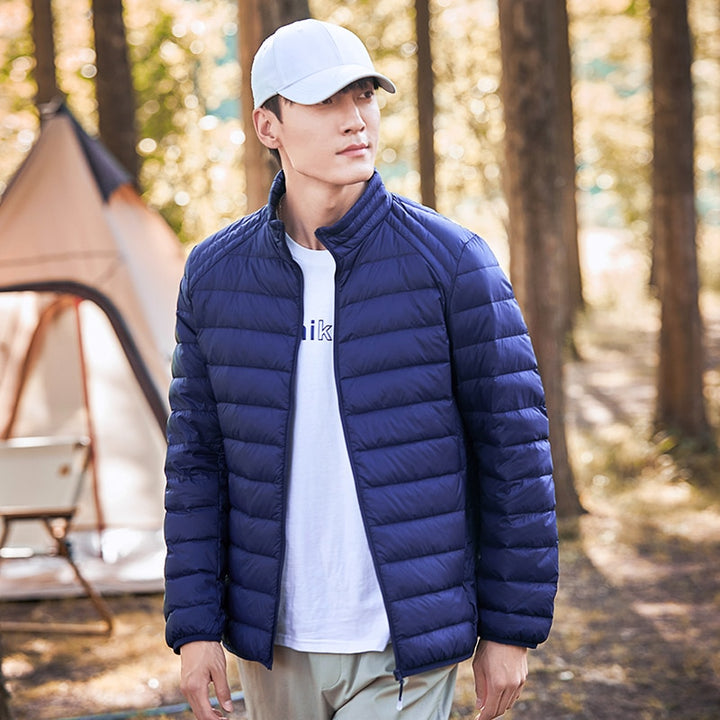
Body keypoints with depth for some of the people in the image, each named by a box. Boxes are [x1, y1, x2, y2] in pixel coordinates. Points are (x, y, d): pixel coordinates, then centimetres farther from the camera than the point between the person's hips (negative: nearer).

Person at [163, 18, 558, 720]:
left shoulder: (451, 262, -11)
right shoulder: (215, 274, -1)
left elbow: (514, 446, -6)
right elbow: (198, 458, 4)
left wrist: (511, 629, -5)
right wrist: (194, 627, 0)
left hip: (405, 645, -3)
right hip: (276, 637, 4)